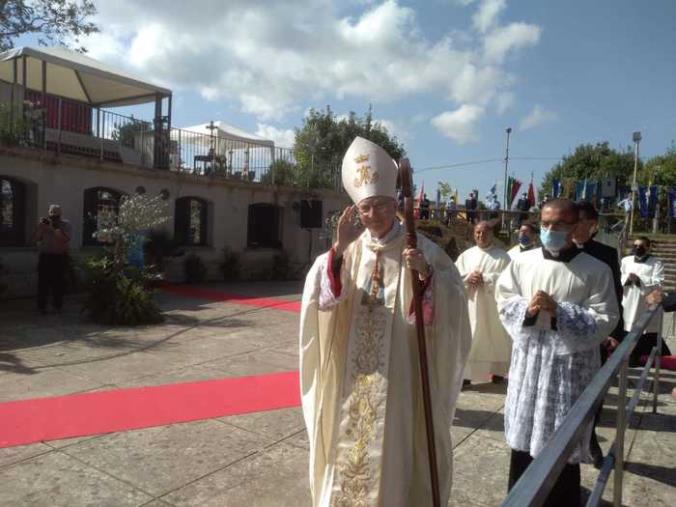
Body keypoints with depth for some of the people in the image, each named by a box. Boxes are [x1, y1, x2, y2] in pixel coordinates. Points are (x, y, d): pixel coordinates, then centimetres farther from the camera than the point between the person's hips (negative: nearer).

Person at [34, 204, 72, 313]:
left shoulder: (65, 224, -1)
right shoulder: (44, 222, 7)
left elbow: (66, 239, -16)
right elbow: (37, 239, 1)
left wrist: (53, 229, -19)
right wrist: (41, 227, -10)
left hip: (60, 257, -1)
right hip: (45, 256, 2)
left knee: (58, 282, 3)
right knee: (43, 281, 0)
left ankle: (58, 305, 15)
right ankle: (41, 306, 7)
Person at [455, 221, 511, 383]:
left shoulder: (502, 256, 1)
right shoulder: (466, 255, 11)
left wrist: (485, 278, -16)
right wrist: (468, 278, -13)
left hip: (493, 307, -2)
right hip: (471, 306, 2)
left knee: (496, 337, 6)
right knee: (469, 339, -1)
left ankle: (498, 371, 21)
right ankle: (466, 374, 3)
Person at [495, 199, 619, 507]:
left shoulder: (596, 271, -6)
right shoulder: (522, 263, 2)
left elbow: (606, 321, -8)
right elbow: (504, 302, 5)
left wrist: (560, 311, -19)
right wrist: (526, 308, -15)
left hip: (570, 364, -3)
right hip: (528, 359, 3)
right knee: (524, 436, 15)